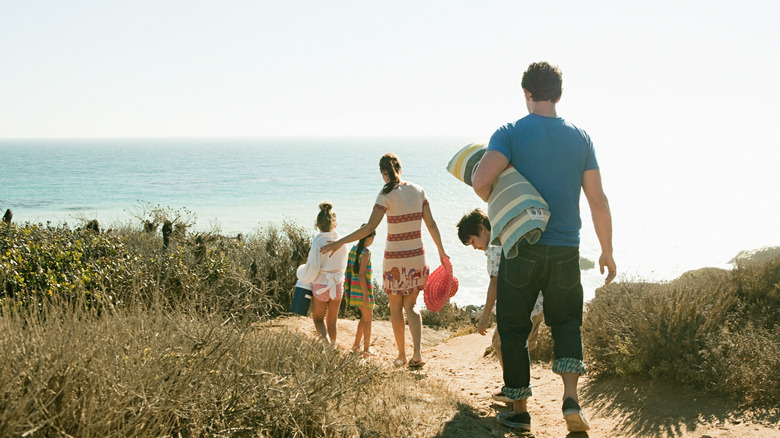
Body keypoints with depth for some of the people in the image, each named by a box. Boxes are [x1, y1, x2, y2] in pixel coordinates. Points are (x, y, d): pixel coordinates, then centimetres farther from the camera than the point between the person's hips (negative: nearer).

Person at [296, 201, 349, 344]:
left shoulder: (318, 242, -17)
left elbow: (312, 268, -17)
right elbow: (343, 266, 8)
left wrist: (301, 271, 3)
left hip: (321, 285, -3)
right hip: (337, 285, 3)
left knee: (318, 318, 12)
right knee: (332, 321, 16)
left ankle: (326, 339, -14)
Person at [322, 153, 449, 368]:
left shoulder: (387, 196, -14)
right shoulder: (418, 191, 0)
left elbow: (369, 228, -20)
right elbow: (431, 224, 4)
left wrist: (338, 243, -16)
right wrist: (441, 251, 14)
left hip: (394, 260, -4)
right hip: (416, 257, 4)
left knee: (395, 308, 14)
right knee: (410, 306, 12)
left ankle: (402, 355, 20)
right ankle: (417, 353, -6)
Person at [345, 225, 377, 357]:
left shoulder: (353, 249, 8)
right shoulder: (366, 253, -16)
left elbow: (349, 270, 13)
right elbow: (361, 274, -21)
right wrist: (366, 294, -20)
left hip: (354, 287, 8)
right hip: (362, 288, -8)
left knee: (365, 315, 21)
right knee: (368, 318, 4)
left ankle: (356, 344, 26)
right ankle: (366, 349, 9)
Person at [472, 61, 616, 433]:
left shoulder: (510, 134, -6)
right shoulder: (580, 138, 3)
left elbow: (480, 180, -22)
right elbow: (598, 201, 3)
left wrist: (492, 201, 1)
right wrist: (607, 251, 12)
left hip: (521, 249, -2)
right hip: (566, 250, 3)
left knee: (513, 328, 11)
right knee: (566, 322, 18)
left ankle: (519, 410, 16)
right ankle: (571, 397, -1)